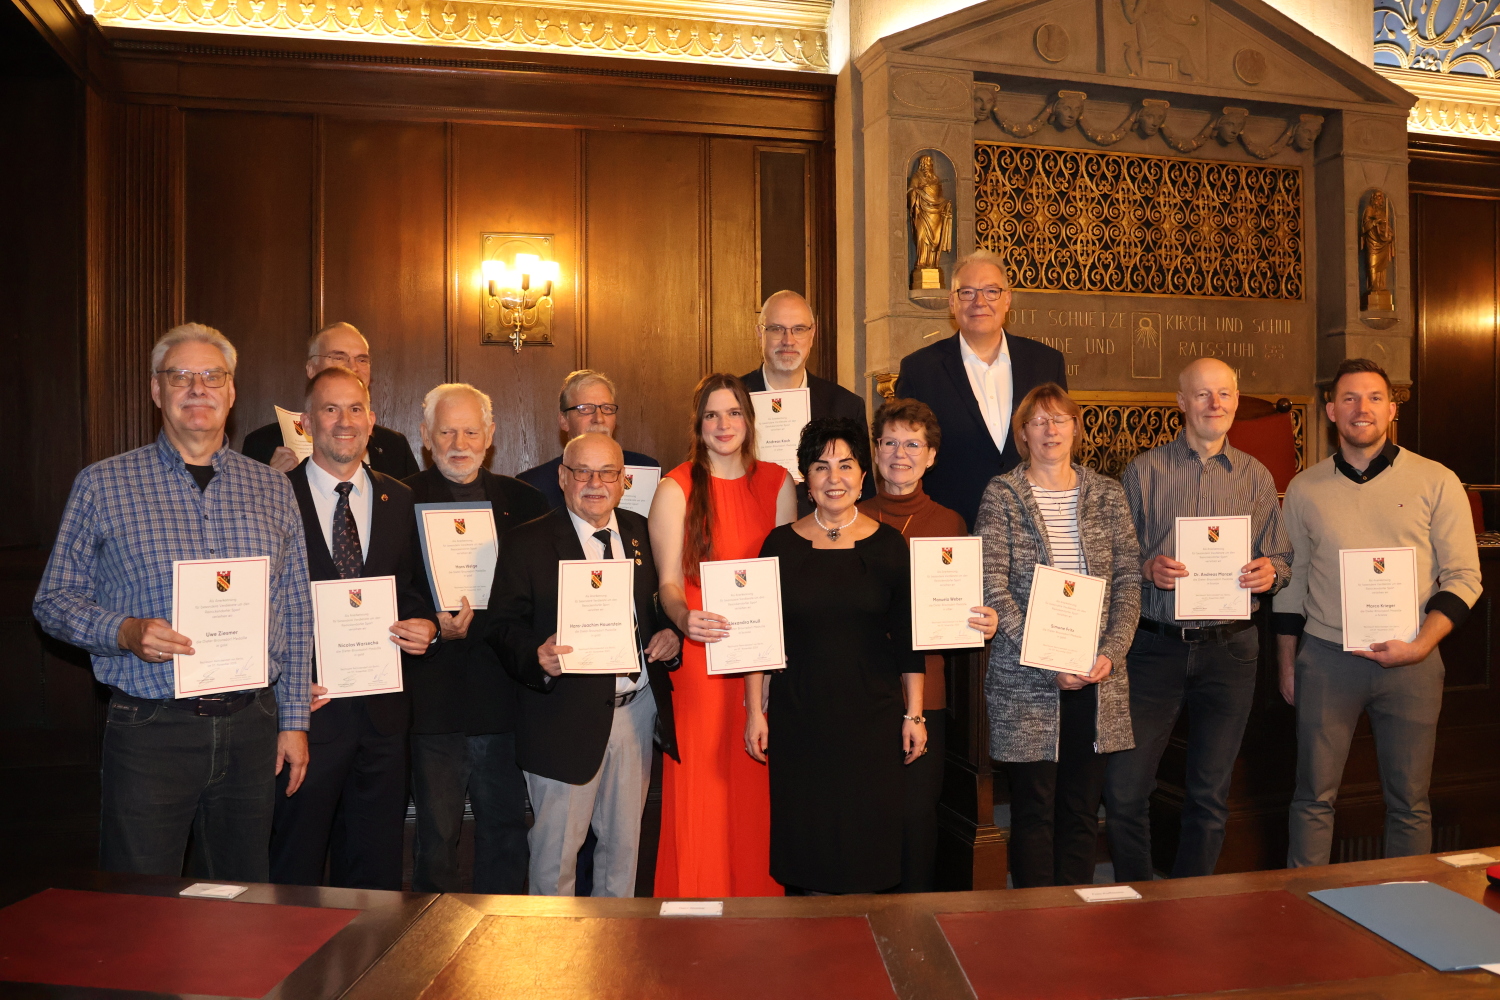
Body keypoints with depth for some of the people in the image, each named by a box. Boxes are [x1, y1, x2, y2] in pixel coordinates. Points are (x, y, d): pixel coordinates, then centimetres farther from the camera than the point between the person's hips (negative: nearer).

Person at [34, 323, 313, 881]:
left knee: (241, 898, 13)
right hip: (149, 727, -2)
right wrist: (125, 632, -16)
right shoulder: (103, 485, 1)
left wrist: (294, 721, 6)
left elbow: (295, 612, 9)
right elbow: (55, 600, 4)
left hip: (251, 725, 2)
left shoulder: (271, 489, 8)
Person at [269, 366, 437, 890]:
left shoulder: (400, 501, 8)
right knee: (296, 869, 10)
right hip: (307, 706, -3)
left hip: (382, 708, 3)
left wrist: (425, 626, -7)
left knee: (376, 869, 14)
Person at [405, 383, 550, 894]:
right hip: (434, 697, -2)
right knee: (436, 832, 8)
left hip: (505, 698, 3)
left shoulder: (524, 502, 9)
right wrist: (433, 624, -20)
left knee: (505, 828, 13)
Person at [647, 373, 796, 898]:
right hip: (699, 655, -2)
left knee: (759, 789, 6)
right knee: (701, 788, 0)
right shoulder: (676, 488, -1)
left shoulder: (777, 483, 8)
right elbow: (668, 581, -7)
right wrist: (684, 618, -28)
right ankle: (698, 900, 17)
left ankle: (761, 892, 23)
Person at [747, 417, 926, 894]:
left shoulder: (888, 544, 1)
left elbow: (909, 640, 3)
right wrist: (754, 710, 1)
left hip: (872, 716, 0)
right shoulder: (781, 544, 1)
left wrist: (913, 715, 0)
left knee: (866, 842, 7)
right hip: (799, 717, 0)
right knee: (802, 846, 7)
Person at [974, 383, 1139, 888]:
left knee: (1083, 808, 11)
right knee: (1034, 809, 4)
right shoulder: (1002, 495, -1)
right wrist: (1049, 663, -14)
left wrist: (1111, 653, -7)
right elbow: (993, 589, -8)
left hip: (1096, 677, 3)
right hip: (1025, 681, -3)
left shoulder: (1107, 493, 9)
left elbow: (1129, 580, 7)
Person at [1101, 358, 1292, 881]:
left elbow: (1281, 557, 12)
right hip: (1155, 646, -2)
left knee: (1210, 793, 11)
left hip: (1230, 647, 2)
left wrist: (1270, 571, -10)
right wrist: (1146, 569, -18)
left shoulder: (1257, 477, 10)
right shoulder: (1144, 471, 2)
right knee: (1124, 788, -3)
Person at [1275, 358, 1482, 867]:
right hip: (1325, 658, 1)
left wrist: (1421, 645, -12)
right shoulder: (1304, 489, 6)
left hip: (1411, 661, 0)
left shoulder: (1436, 482, 2)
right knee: (1314, 796, 5)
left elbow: (1463, 577, 1)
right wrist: (1286, 664, 10)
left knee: (1410, 801, 9)